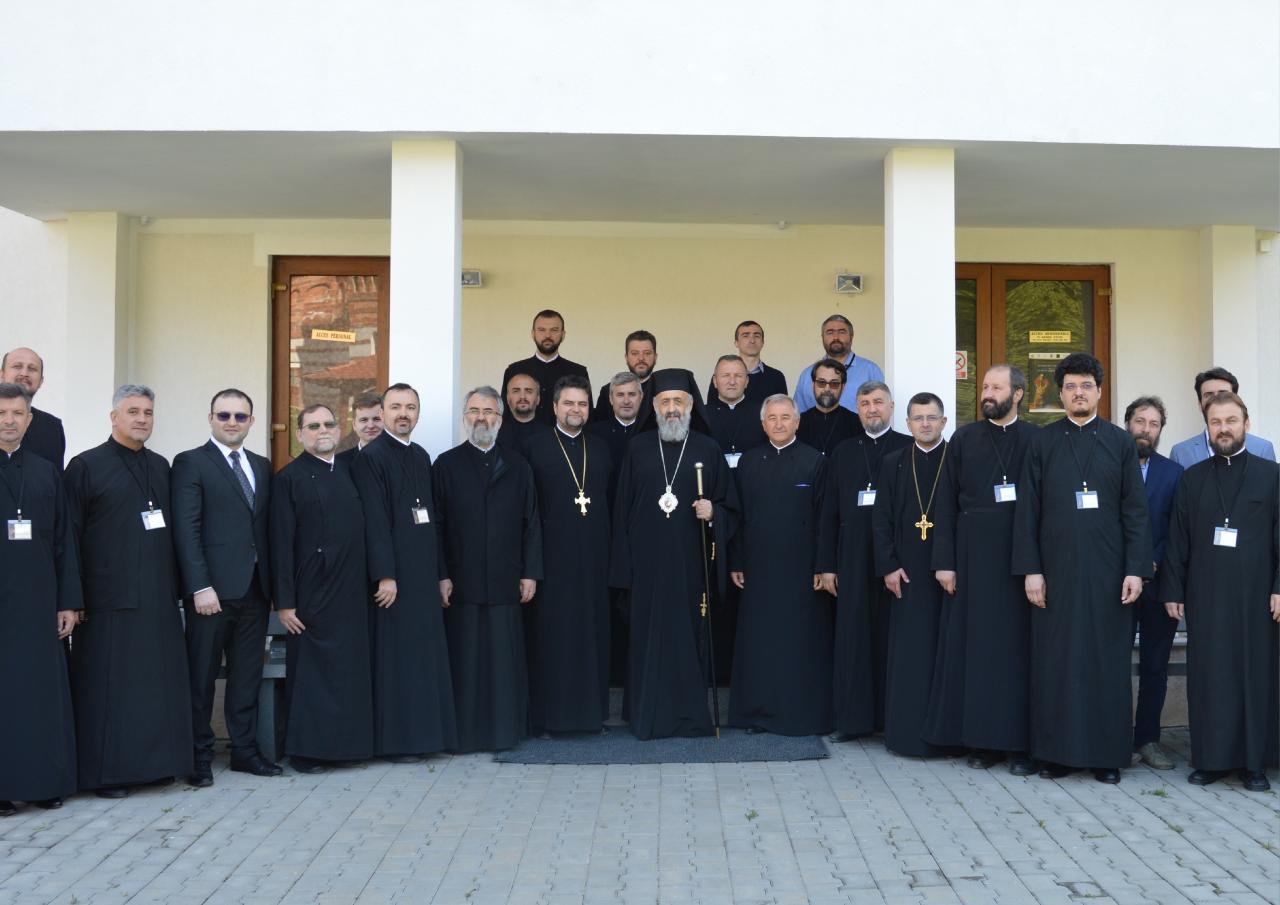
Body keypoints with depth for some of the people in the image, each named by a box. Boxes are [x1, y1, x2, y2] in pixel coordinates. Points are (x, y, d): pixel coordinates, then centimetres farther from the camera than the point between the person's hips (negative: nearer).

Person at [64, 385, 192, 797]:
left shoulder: (161, 466, 13)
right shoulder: (86, 466, -1)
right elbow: (69, 536, -4)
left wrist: (174, 587, 10)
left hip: (158, 599, 5)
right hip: (109, 601, -5)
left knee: (160, 683, 8)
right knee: (109, 687, 1)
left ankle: (156, 762, 18)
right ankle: (106, 772, 12)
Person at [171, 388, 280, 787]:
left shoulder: (262, 466, 15)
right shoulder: (190, 463, -2)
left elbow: (267, 527, 13)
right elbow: (186, 531, -9)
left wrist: (273, 583, 6)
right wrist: (201, 587, -16)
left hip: (255, 589, 5)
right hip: (213, 589, -5)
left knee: (247, 675, 11)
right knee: (202, 676, 4)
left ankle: (245, 749, 20)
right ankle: (200, 755, 14)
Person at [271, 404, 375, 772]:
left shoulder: (350, 468, 11)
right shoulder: (288, 478, -2)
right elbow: (281, 544, -6)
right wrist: (284, 601, -9)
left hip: (352, 591, 5)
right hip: (312, 593, -5)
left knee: (352, 668, 9)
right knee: (311, 670, 2)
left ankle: (346, 741, 20)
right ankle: (306, 749, 13)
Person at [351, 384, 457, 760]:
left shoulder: (421, 456, 14)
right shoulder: (371, 458, -8)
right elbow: (374, 521, -15)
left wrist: (438, 571, 13)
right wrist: (385, 575, -20)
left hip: (424, 573, 7)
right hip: (394, 575, -7)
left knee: (426, 654, 11)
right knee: (395, 657, -2)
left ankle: (425, 731, 20)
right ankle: (395, 740, 6)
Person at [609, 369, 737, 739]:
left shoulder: (708, 450, 6)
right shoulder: (638, 448, 7)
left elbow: (730, 508, 9)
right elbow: (622, 508, 6)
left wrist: (713, 511, -14)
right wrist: (623, 565, 0)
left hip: (690, 563, 0)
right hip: (648, 564, 0)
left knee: (690, 635, 3)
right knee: (649, 637, 2)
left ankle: (692, 716, 13)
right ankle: (649, 718, 11)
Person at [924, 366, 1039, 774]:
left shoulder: (1036, 439, 2)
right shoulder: (964, 439, 7)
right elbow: (946, 504, 5)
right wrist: (944, 561, -2)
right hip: (972, 556, 1)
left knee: (1019, 645, 2)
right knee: (975, 645, 4)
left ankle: (1019, 742, 10)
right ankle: (980, 739, 13)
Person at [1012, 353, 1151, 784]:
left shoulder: (1121, 442, 6)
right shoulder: (1042, 442, 5)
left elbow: (1135, 510, 3)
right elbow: (1027, 510, 2)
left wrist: (1136, 569, -5)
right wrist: (1030, 569, -4)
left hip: (1107, 571, 0)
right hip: (1056, 570, 0)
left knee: (1108, 660, 4)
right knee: (1055, 660, 4)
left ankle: (1107, 752, 14)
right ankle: (1056, 750, 14)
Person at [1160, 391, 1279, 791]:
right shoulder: (1191, 478, 9)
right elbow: (1177, 541, 7)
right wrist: (1173, 591, 2)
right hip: (1204, 595, 1)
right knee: (1208, 676, 3)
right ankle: (1211, 758, 11)